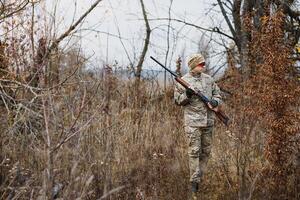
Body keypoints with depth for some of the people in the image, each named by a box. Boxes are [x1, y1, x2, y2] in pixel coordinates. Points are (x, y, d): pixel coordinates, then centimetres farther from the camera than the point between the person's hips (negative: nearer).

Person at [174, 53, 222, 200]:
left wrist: (215, 101, -6)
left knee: (206, 151, 10)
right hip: (193, 121, -5)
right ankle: (194, 181, -2)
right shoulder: (183, 81, -3)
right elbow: (177, 100, -1)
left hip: (208, 120, 5)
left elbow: (217, 93, 16)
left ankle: (200, 176, 24)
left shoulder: (208, 79, 9)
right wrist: (187, 95, -21)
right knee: (194, 151, -7)